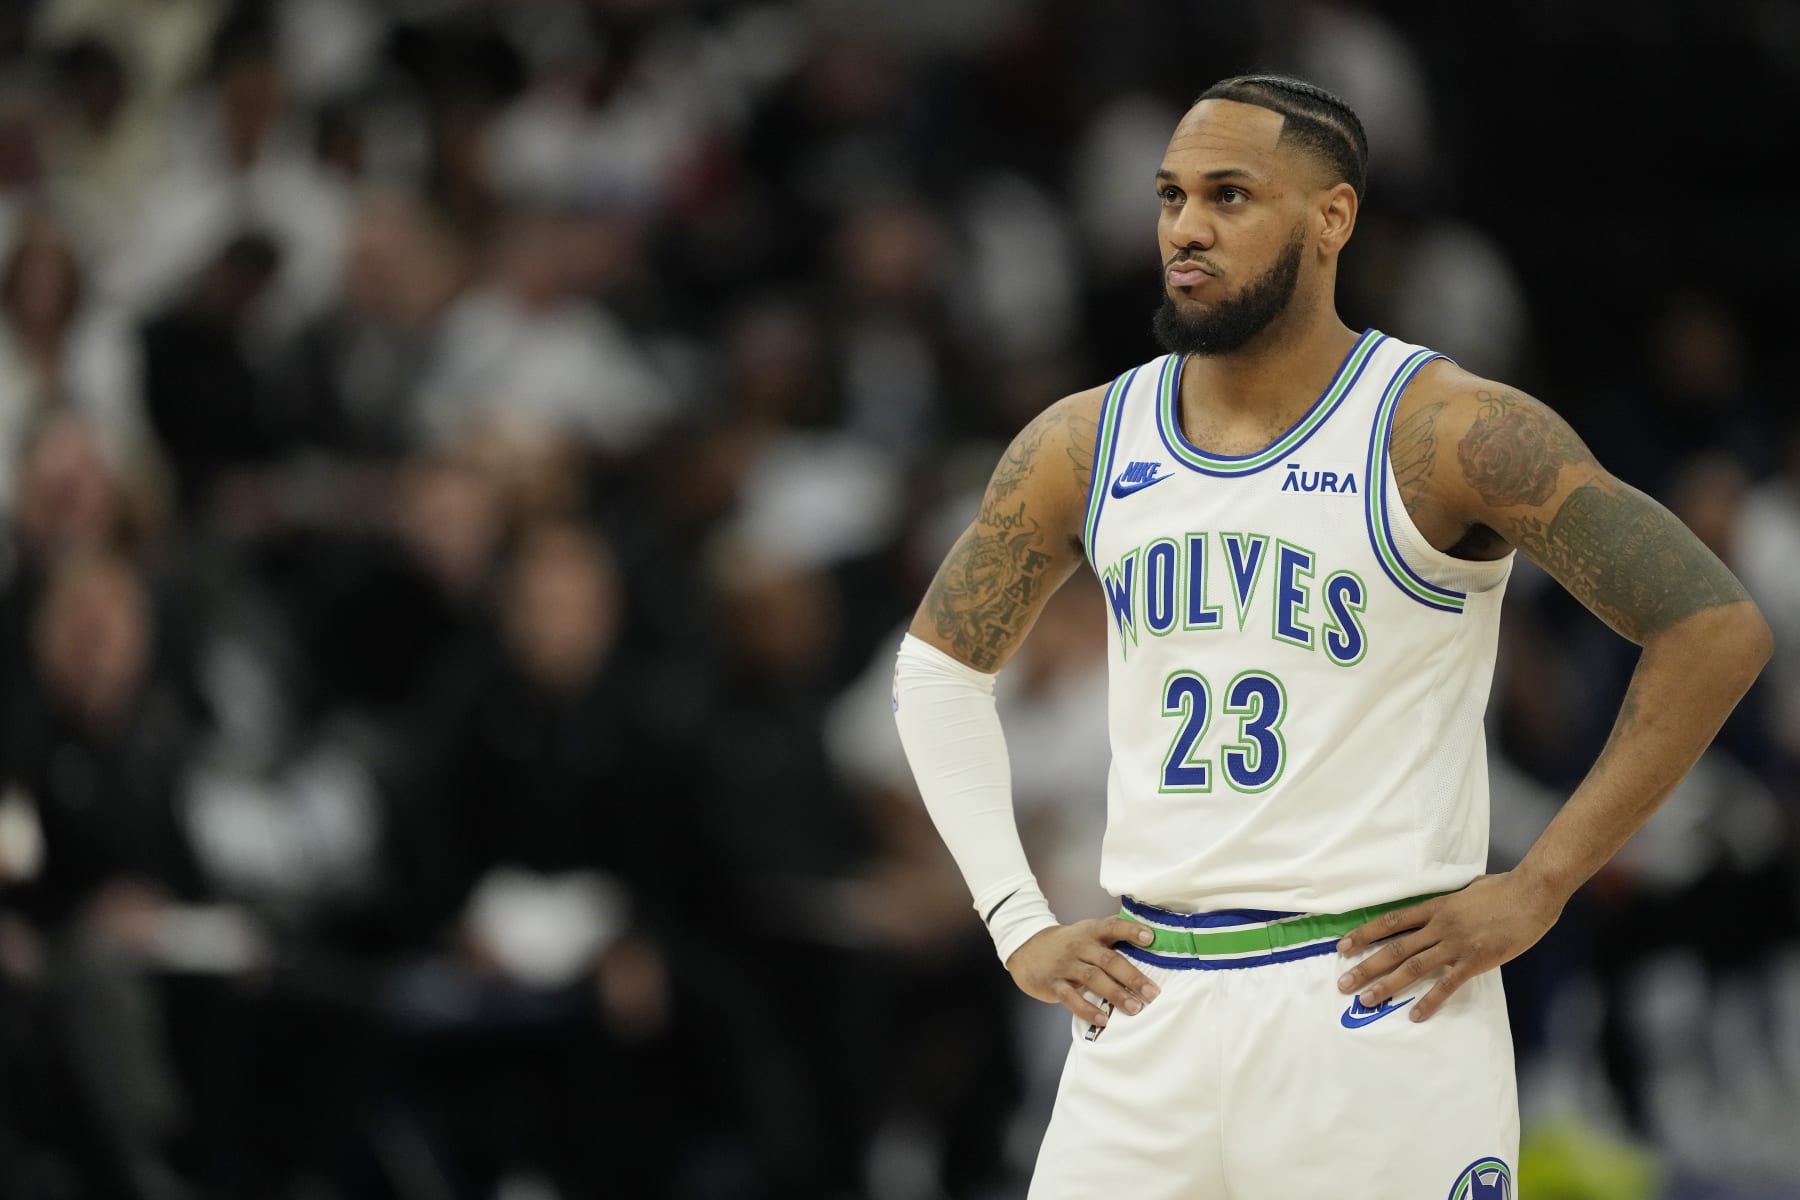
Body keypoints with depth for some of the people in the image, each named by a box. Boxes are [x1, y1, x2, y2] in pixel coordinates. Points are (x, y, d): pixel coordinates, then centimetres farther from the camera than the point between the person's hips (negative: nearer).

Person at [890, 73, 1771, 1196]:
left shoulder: (1447, 433, -8)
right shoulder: (1084, 446, 8)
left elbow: (1718, 629, -11)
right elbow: (939, 668, 22)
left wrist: (1537, 889, -10)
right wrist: (1018, 922, 10)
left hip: (1373, 1007, -4)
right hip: (1147, 1011, 4)